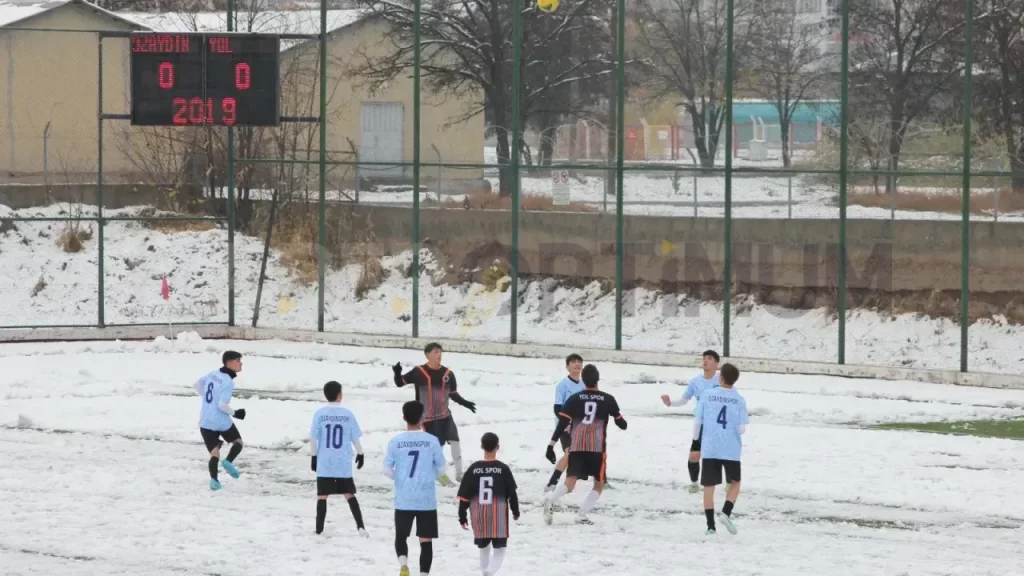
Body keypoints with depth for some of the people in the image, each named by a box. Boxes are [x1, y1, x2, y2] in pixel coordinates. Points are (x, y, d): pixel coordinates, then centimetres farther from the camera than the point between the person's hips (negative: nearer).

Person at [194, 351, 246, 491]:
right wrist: (235, 413, -6)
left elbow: (198, 384, 22)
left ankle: (213, 479, -16)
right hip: (222, 422, -5)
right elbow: (222, 405, -22)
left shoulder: (213, 374, 5)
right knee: (238, 441, 18)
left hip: (205, 422, 5)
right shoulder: (228, 382, -17)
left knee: (214, 453, 6)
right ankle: (228, 461, -8)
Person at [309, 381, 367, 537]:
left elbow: (313, 438, -6)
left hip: (324, 463, -1)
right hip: (344, 464, 1)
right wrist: (360, 454, 17)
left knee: (322, 496, 6)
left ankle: (319, 530, 5)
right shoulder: (347, 414, -3)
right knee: (349, 495, 10)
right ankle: (360, 526, 2)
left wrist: (314, 457, 5)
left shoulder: (320, 413, -6)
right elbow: (355, 438, 2)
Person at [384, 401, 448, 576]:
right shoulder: (432, 441, -6)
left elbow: (387, 470, -1)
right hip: (427, 501, -1)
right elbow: (441, 470, 3)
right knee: (426, 540, 7)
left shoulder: (395, 442, -5)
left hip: (403, 500, 1)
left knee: (401, 537, 16)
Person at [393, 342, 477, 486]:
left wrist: (464, 403, -2)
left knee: (455, 442, -2)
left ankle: (459, 474, 14)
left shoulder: (448, 374, 0)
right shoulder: (419, 372, -11)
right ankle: (440, 475, 22)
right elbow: (400, 383, -5)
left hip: (445, 415, 4)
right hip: (428, 417, -4)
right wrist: (397, 373, -25)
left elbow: (453, 393, 12)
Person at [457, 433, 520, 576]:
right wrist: (516, 511, 14)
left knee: (484, 548, 19)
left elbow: (464, 495, 0)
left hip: (479, 517, 2)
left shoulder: (473, 469, -2)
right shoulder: (503, 469, -6)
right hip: (499, 517, -2)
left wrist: (462, 516, 9)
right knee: (499, 550, 1)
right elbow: (512, 493, -1)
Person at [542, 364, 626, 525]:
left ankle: (550, 499, -34)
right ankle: (582, 515, -3)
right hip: (597, 448, -1)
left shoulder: (575, 399, 6)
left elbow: (562, 422, -2)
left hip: (576, 446, 1)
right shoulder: (608, 399, 7)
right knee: (599, 484, 14)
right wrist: (624, 424, 42)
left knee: (569, 484, -4)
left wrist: (551, 445, -2)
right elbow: (620, 421, 17)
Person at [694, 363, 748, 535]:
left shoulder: (707, 395, -3)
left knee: (709, 486, 6)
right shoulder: (739, 400, -4)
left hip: (710, 449, 0)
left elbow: (697, 421, 0)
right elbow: (741, 428, -7)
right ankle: (726, 513, -2)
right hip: (731, 450, 0)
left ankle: (711, 525, 3)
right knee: (735, 483, 19)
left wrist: (695, 439, 18)